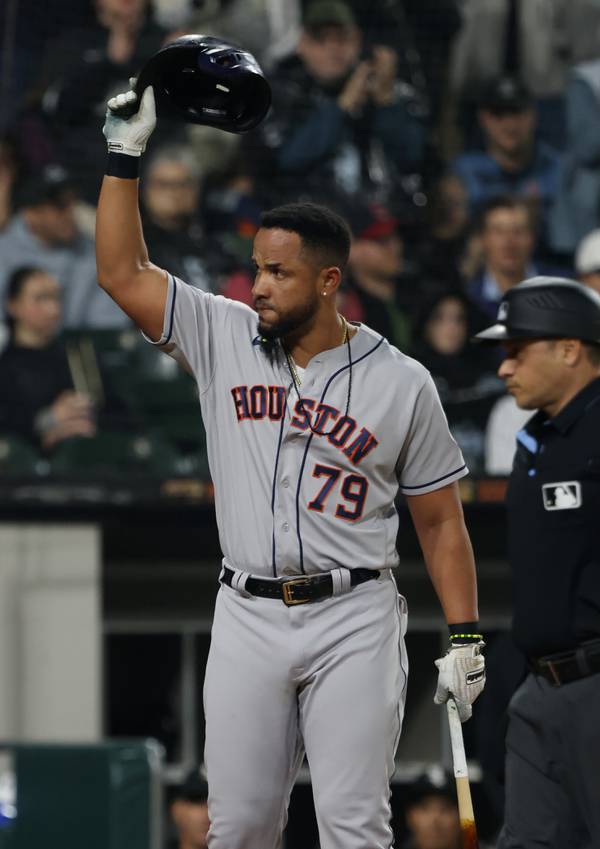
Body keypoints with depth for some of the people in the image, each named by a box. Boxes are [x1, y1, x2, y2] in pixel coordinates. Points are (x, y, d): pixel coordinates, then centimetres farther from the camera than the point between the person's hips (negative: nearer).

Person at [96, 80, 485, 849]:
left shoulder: (401, 382, 0)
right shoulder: (223, 339, 7)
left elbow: (439, 521, 4)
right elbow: (122, 272, 4)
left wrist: (464, 638, -2)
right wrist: (125, 152, -2)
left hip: (353, 620, -2)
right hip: (247, 615, 3)